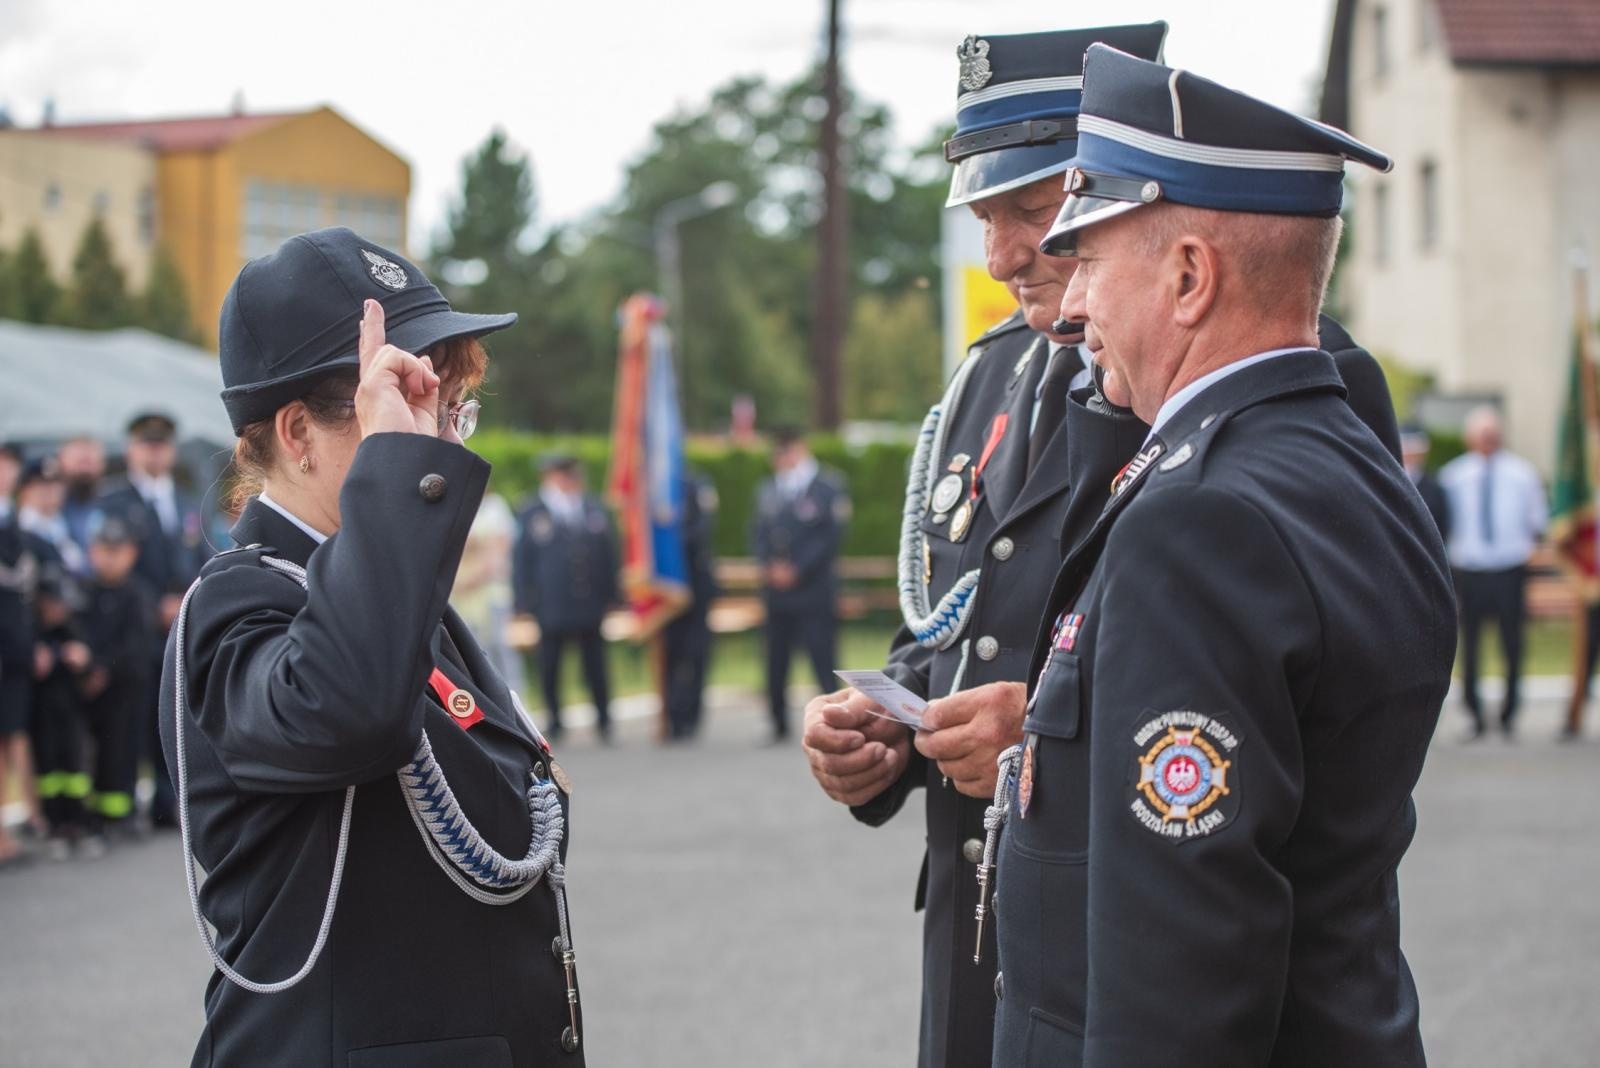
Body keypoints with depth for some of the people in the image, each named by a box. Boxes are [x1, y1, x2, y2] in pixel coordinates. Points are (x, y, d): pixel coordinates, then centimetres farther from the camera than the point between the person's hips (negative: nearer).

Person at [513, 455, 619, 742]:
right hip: (550, 607, -2)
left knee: (595, 663, 3)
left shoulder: (594, 509, 12)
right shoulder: (530, 514, 3)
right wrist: (524, 604, -2)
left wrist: (610, 597, 11)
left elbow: (608, 555, 15)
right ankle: (555, 721, 14)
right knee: (549, 666, 2)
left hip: (590, 607, 2)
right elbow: (521, 562, 3)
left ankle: (604, 719, 13)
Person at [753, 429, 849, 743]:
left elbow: (831, 537, -8)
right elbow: (758, 532, 13)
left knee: (822, 656, -7)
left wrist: (796, 570, -12)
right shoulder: (768, 491, 13)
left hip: (814, 589, -5)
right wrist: (766, 565, -6)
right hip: (776, 588, 5)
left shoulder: (827, 487, -2)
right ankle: (779, 725, 14)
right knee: (776, 661, 5)